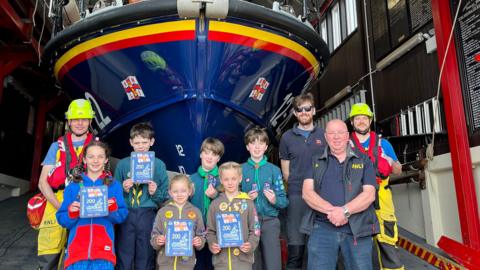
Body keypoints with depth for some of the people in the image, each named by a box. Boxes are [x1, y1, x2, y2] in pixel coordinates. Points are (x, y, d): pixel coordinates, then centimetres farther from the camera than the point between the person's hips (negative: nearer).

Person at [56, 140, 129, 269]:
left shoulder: (114, 185, 6)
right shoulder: (73, 186, 8)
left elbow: (121, 217, 4)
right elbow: (62, 220, 9)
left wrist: (113, 209, -14)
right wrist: (71, 213, -10)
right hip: (77, 248, 1)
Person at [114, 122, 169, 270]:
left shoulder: (159, 165, 3)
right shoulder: (122, 164, 6)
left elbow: (165, 197, 5)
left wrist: (155, 193, -14)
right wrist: (123, 189, -10)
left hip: (148, 216, 0)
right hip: (125, 215, 1)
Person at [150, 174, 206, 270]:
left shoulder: (195, 212, 2)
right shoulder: (163, 211, 2)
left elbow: (201, 235, 6)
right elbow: (154, 234, 5)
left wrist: (199, 242, -14)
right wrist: (157, 241, -15)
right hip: (166, 262, 0)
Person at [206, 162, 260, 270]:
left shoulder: (247, 203, 0)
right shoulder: (215, 204, 4)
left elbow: (255, 229, 0)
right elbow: (210, 230, 7)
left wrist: (251, 245, -15)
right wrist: (212, 244, -10)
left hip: (243, 259, -1)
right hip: (221, 259, 1)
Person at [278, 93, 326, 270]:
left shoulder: (325, 135, 7)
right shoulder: (287, 137, 8)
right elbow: (285, 172, 11)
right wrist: (298, 186, 5)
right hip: (297, 196, 0)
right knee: (295, 249, -1)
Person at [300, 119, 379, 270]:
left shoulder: (364, 161, 10)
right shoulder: (315, 161, 12)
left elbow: (369, 194, -2)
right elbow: (307, 192, -1)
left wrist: (345, 211, -18)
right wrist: (331, 210, -18)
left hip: (357, 229, 0)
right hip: (322, 227, 0)